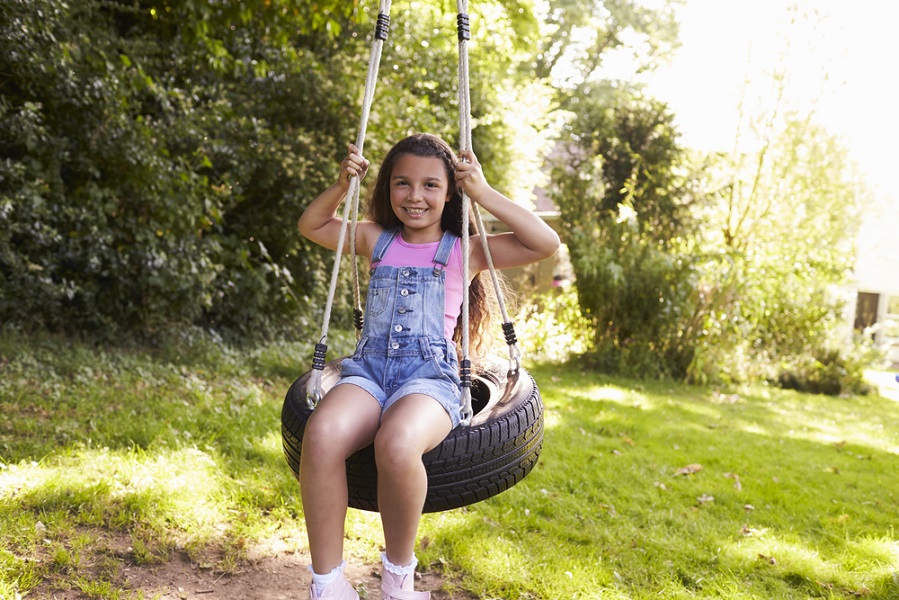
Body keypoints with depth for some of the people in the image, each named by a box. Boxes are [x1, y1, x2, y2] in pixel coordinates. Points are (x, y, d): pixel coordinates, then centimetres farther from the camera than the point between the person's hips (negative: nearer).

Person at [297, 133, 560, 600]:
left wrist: (484, 193, -2)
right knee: (321, 434, -34)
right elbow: (311, 226, 32)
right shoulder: (377, 240, 20)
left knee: (397, 445, -39)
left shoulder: (464, 251, 11)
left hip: (430, 375, -2)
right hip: (369, 368, 3)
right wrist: (342, 185, 15)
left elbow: (546, 244, 1)